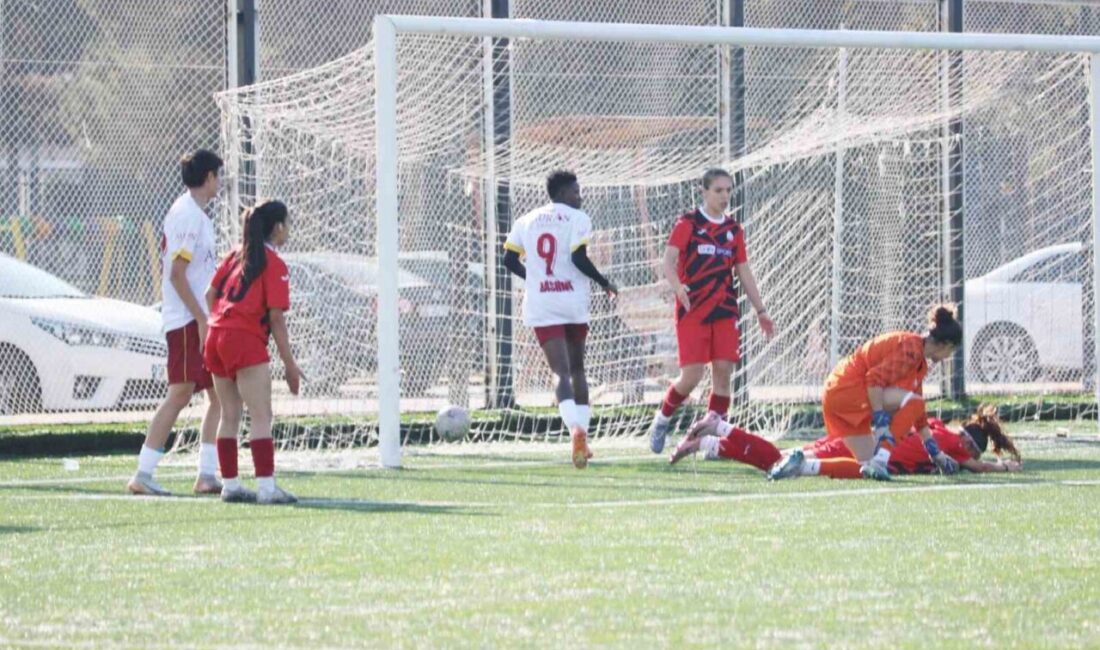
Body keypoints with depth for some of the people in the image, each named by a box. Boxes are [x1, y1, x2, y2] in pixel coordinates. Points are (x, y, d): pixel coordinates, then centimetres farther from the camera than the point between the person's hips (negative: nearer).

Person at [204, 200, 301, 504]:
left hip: (216, 338, 8)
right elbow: (276, 318, -8)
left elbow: (210, 295, 16)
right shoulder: (274, 265, -5)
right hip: (246, 342, -8)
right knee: (262, 416, -9)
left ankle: (230, 484, 13)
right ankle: (266, 487, -17)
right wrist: (290, 365, -6)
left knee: (229, 416, 13)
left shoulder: (236, 255, 16)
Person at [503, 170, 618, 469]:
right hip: (573, 303, -1)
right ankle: (581, 430, 16)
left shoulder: (526, 221, 10)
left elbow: (509, 260, 9)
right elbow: (578, 258, -14)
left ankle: (576, 429, -32)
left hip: (541, 307, 1)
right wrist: (604, 283, 0)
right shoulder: (577, 219, -3)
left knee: (562, 373, -9)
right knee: (577, 369, 18)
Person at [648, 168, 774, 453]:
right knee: (691, 376, -9)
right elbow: (669, 260, -11)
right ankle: (662, 419, 17)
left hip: (725, 311, 4)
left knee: (723, 370, -5)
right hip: (692, 312, -4)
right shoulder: (688, 223, -2)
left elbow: (744, 272, 18)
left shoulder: (734, 230, 13)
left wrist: (760, 311, 15)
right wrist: (678, 287, -30)